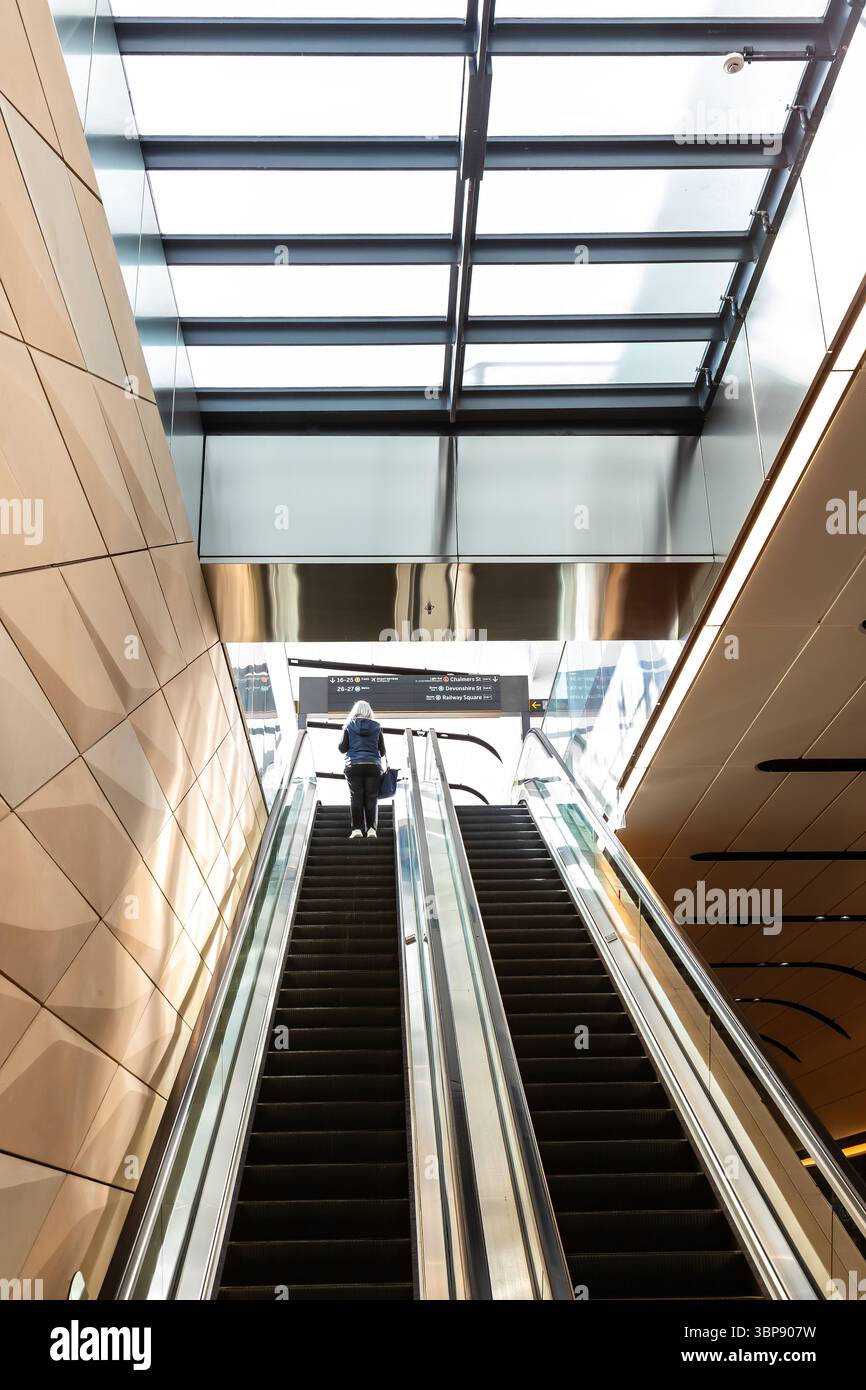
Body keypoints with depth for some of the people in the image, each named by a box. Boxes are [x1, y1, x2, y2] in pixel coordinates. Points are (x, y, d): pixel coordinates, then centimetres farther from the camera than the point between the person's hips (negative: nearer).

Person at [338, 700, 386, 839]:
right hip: (373, 765, 1)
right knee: (372, 798, 2)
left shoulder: (349, 726, 5)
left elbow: (342, 748, 6)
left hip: (354, 765, 0)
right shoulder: (376, 727, 8)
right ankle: (371, 828, -7)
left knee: (356, 797, 1)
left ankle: (357, 828, -7)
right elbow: (382, 751, 11)